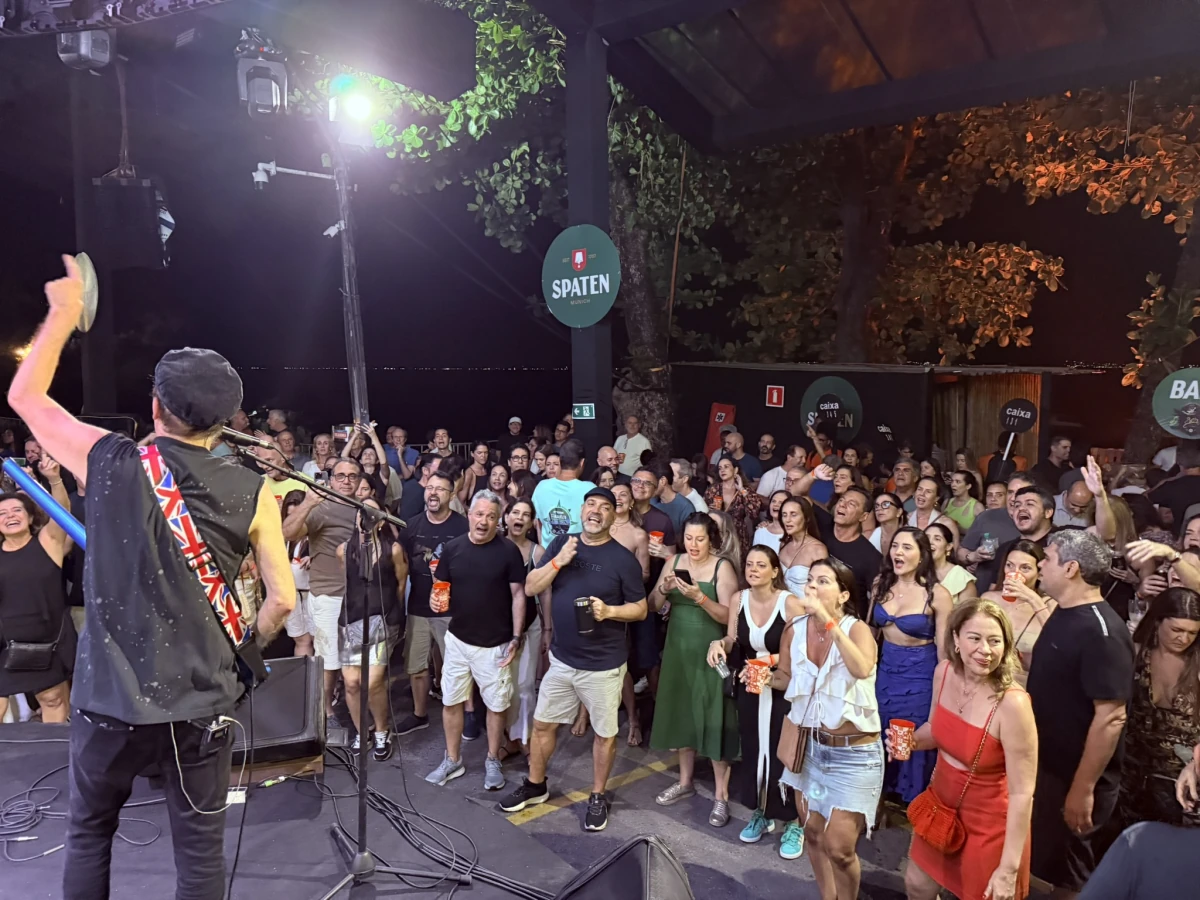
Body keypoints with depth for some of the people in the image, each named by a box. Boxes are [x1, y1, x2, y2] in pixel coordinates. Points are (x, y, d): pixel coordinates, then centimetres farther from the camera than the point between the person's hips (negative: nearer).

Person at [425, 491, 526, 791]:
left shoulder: (509, 551, -11)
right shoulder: (453, 548, -2)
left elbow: (518, 595, -7)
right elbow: (441, 587, 6)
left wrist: (516, 637, -11)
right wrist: (436, 600, -17)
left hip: (495, 643, -3)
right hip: (458, 639, 3)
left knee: (497, 705, 9)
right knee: (451, 701, 13)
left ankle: (492, 761, 29)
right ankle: (452, 760, 31)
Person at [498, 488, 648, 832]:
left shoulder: (623, 558, -11)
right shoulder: (561, 543, 0)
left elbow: (641, 609, -6)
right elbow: (530, 588, -3)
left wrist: (609, 611, -24)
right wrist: (558, 561, -18)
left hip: (603, 665, -3)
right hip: (561, 658, 4)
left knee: (604, 732, 11)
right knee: (542, 724, 16)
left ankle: (598, 796, 32)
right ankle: (535, 785, 38)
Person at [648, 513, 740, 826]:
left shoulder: (722, 567, -10)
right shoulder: (674, 562, 3)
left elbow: (729, 616, -16)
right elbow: (652, 606, 3)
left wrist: (699, 597, -29)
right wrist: (663, 589, -17)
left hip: (710, 651, -5)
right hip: (678, 648, 5)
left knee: (713, 718, -2)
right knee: (681, 713, 13)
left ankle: (721, 795, 10)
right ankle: (685, 781, 31)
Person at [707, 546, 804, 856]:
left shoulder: (790, 603, -18)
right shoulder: (738, 599, -3)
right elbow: (733, 641, 6)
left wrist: (770, 660, -25)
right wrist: (719, 644, -14)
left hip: (783, 690, -4)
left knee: (784, 752, 2)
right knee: (753, 749, 13)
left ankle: (793, 822, 21)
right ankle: (761, 813, 34)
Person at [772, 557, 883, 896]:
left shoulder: (857, 629, -17)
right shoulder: (794, 630, -5)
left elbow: (862, 669, -39)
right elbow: (787, 677, 11)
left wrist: (828, 621, -40)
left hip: (854, 753, -5)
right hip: (811, 746, 5)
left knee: (838, 847, -1)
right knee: (812, 833, 18)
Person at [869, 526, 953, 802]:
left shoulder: (937, 594, -15)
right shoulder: (881, 586, -1)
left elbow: (944, 649, -10)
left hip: (919, 679, -4)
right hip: (885, 673, 5)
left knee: (913, 747, 10)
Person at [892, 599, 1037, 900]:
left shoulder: (1012, 704, -30)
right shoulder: (944, 672, -11)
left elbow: (1022, 793, -24)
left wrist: (1009, 868, -20)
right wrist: (910, 741, -14)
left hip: (988, 822, -6)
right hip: (941, 803, 6)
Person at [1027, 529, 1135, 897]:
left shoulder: (1101, 632, -26)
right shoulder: (1063, 614, 3)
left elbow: (1110, 718, -27)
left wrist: (1083, 789, -25)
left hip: (1073, 778, -8)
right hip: (1045, 765, 8)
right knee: (1039, 863, 22)